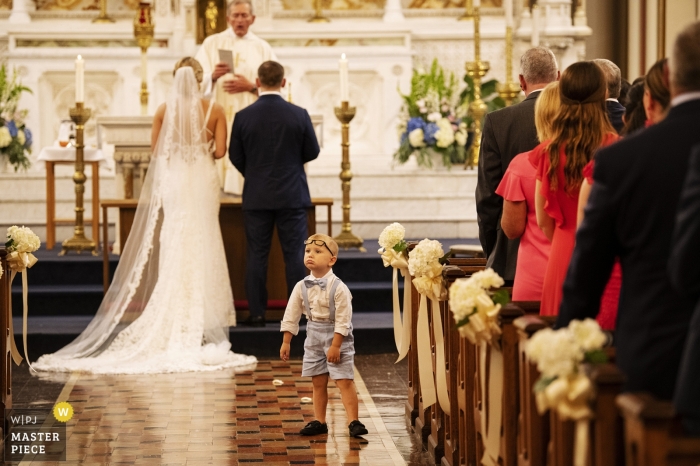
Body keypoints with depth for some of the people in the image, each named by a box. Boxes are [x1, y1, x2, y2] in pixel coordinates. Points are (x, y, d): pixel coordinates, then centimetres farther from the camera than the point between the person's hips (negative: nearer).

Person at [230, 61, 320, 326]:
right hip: (292, 195, 0)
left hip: (256, 197, 0)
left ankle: (257, 312, 5)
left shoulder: (243, 117, -6)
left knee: (256, 255, 5)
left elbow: (235, 157, 1)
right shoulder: (299, 115, -7)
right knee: (294, 254, 4)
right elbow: (312, 152, 1)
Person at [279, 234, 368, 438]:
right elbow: (291, 315, 5)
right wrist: (286, 342, 4)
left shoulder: (338, 288, -17)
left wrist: (335, 345, -19)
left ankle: (354, 421, -6)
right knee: (318, 382, 10)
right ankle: (319, 421, 18)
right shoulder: (301, 287, -2)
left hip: (337, 337, -5)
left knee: (344, 381, -8)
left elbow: (343, 320, -17)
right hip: (314, 338, 5)